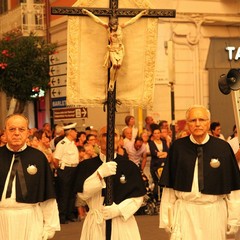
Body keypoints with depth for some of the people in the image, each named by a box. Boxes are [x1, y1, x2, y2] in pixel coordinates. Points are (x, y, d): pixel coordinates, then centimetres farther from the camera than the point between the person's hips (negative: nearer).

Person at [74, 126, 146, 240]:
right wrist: (100, 174, -19)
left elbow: (137, 196, -2)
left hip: (123, 222, 0)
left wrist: (118, 210, -15)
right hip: (96, 223, 0)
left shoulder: (129, 166, -1)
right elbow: (82, 193, -8)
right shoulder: (86, 165, 2)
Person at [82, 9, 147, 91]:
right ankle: (111, 82, -7)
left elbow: (132, 20, 5)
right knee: (114, 64, -21)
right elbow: (97, 20, -1)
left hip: (120, 49, 1)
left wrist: (141, 13, 8)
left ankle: (113, 82, -2)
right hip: (112, 49, -1)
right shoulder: (107, 27, -3)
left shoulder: (121, 27, 0)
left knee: (119, 65, -15)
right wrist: (88, 12, 0)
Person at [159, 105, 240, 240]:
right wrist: (167, 216, 1)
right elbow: (169, 185, 2)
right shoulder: (178, 147, -3)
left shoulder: (223, 147, -5)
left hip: (214, 212, 0)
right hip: (185, 210, 0)